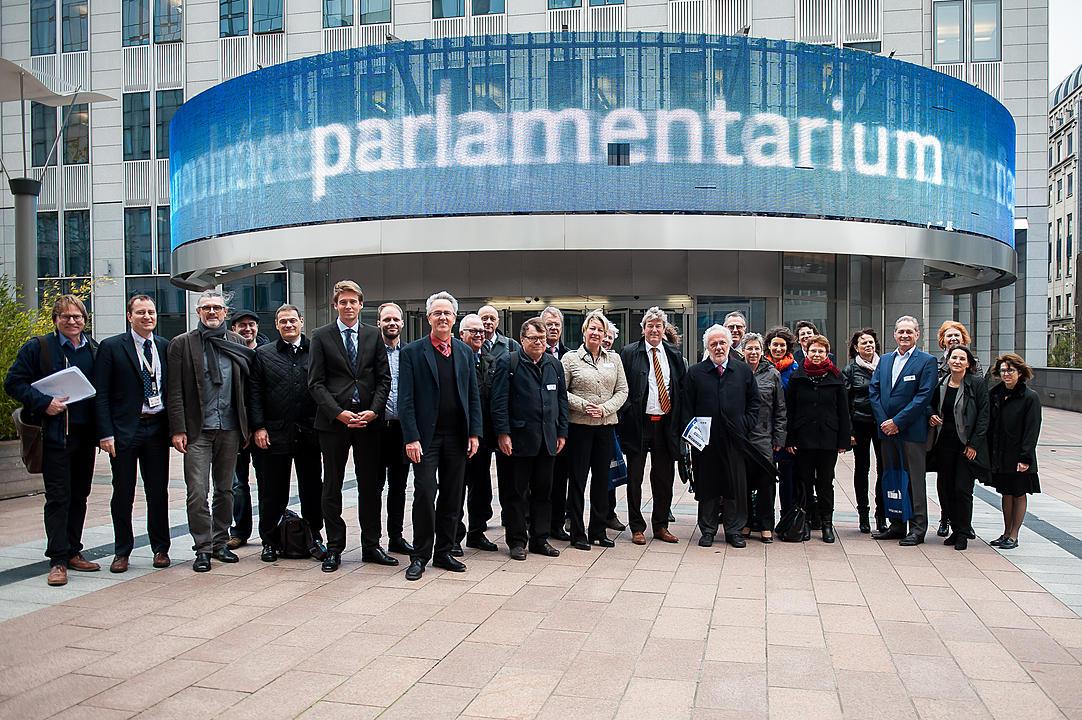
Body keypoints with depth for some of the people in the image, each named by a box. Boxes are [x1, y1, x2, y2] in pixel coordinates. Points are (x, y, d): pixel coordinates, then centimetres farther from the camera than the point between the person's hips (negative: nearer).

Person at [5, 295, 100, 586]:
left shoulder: (95, 350, 10)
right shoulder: (37, 347, -1)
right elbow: (13, 382, -4)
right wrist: (44, 403, -16)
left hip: (85, 434, 4)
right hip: (54, 434, -4)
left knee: (79, 496, 11)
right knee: (58, 497, -3)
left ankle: (73, 552, 22)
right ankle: (58, 560, 3)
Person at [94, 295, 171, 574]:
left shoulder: (166, 347, 8)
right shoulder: (111, 347, -2)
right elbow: (101, 394, -5)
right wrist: (105, 433, -12)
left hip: (157, 428, 3)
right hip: (125, 430, -2)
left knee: (158, 491, 8)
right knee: (123, 493, 6)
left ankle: (160, 548, 20)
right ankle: (122, 551, 19)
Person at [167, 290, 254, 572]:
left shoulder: (238, 343, 7)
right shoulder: (182, 344, 0)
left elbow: (246, 387, 8)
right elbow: (175, 392, -3)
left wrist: (247, 426, 4)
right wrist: (178, 429, -9)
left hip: (230, 429, 3)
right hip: (197, 430, -3)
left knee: (224, 490, 12)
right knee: (198, 492, -5)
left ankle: (220, 543, 24)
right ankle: (203, 548, 7)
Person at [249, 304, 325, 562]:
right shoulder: (263, 354, 7)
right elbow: (255, 393, 4)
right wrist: (258, 427, -4)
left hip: (310, 433, 0)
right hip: (275, 432, 0)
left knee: (312, 488, 8)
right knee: (273, 491, 7)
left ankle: (315, 536, 21)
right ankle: (268, 540, 21)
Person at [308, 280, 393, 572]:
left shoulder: (373, 335, 8)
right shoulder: (321, 336, 2)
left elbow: (384, 378, 6)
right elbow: (316, 383, -3)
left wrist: (373, 411, -8)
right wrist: (338, 413, -13)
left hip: (368, 420, 2)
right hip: (333, 421, -2)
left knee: (371, 486, 7)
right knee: (332, 487, 6)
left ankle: (371, 546, 18)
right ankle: (334, 548, 16)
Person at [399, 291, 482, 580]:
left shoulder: (465, 352, 10)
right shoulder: (412, 352, -2)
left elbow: (474, 396, 10)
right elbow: (406, 400, -6)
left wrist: (475, 433, 2)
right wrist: (411, 437, -13)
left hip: (458, 436, 4)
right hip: (426, 436, -4)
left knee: (452, 497, 9)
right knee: (425, 494, -5)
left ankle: (443, 552, 21)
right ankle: (420, 556, 8)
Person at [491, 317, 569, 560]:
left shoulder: (554, 364, 12)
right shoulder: (508, 362, -4)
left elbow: (562, 400, 15)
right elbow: (499, 401, -8)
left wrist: (562, 432, 9)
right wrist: (503, 433, -14)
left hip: (547, 439, 5)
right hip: (519, 438, -5)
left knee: (543, 492, 12)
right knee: (517, 492, 4)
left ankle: (540, 539, 22)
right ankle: (517, 541, 15)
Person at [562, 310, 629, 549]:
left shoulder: (614, 359, 9)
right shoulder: (570, 358, -1)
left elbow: (622, 391, 7)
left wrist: (605, 408, -8)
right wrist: (583, 406, -15)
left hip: (606, 425, 4)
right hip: (579, 426, -4)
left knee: (602, 478, 9)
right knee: (578, 479, 2)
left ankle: (598, 531, 20)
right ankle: (578, 534, 11)